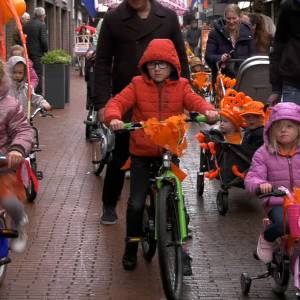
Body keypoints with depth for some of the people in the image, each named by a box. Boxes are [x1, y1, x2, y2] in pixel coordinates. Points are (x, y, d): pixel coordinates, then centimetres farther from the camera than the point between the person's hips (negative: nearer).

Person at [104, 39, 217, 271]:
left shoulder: (180, 87, 4)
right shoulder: (138, 85, 1)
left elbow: (194, 101, -9)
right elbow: (118, 102, -9)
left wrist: (208, 110, -32)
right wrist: (114, 117, -31)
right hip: (142, 153, -1)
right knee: (136, 204, -7)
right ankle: (132, 246, 14)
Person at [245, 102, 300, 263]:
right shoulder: (264, 153, 2)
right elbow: (251, 178, -5)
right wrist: (260, 184, -29)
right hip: (278, 203, -2)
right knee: (282, 223, -32)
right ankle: (267, 238, 4)